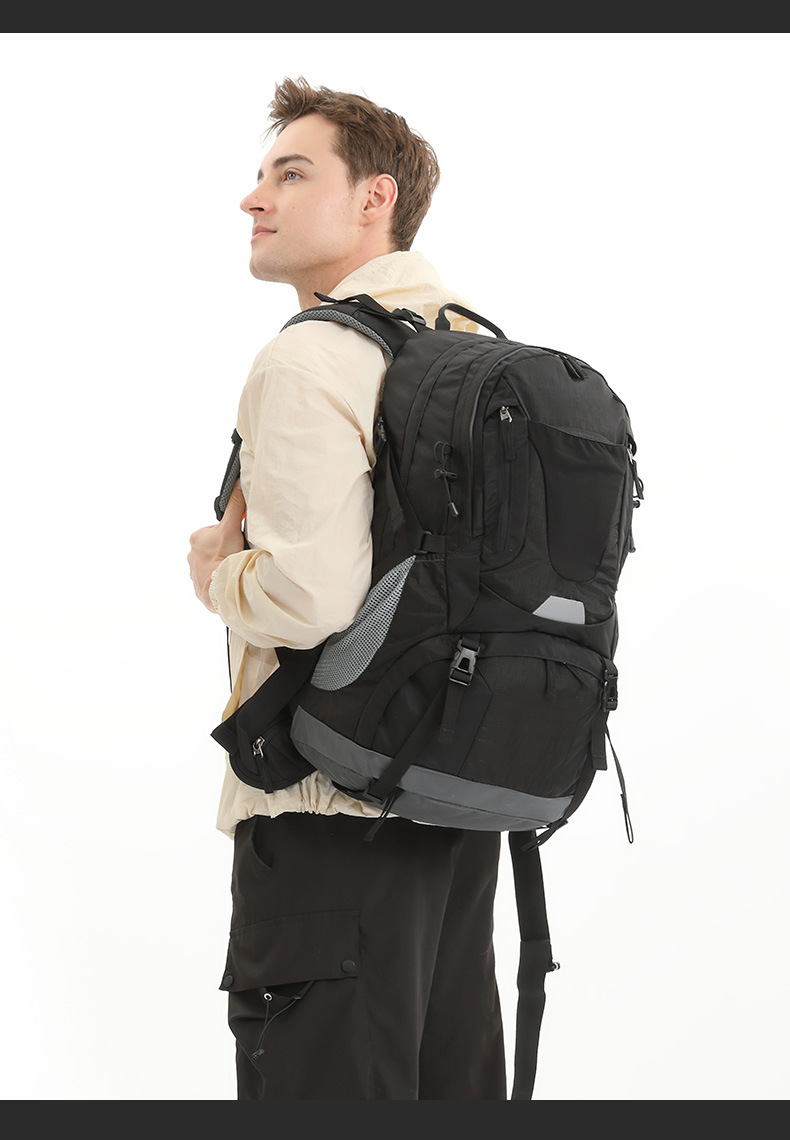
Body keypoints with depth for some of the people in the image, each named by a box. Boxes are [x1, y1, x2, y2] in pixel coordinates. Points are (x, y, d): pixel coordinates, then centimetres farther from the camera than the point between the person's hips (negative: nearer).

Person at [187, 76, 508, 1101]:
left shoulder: (307, 362, -14)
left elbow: (315, 595, -24)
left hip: (332, 806, -9)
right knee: (455, 1085, 15)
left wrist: (216, 568, -3)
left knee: (330, 1088, -2)